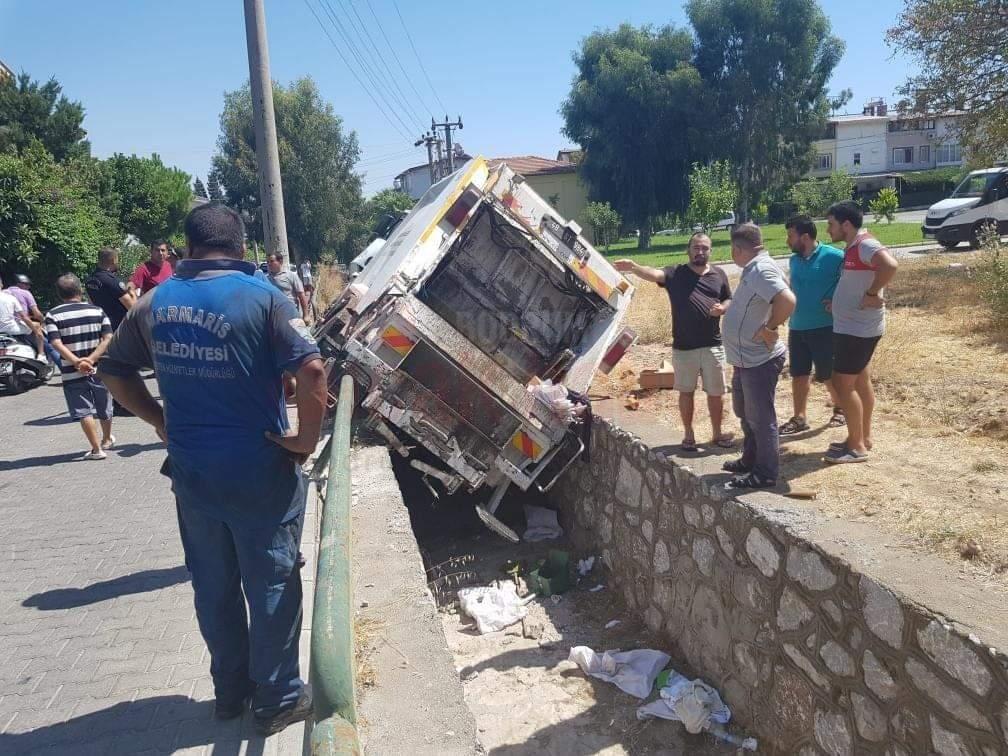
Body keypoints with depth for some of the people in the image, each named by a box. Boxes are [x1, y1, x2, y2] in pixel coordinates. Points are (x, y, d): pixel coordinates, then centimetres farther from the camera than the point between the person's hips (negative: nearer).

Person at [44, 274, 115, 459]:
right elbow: (108, 338, -9)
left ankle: (97, 449, 1)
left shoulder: (53, 315, -4)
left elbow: (56, 343, -17)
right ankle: (107, 440, 40)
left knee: (84, 412, 4)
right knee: (104, 409, 19)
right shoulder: (97, 310, 1)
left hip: (72, 373, -2)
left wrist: (77, 362, -22)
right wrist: (91, 360, -15)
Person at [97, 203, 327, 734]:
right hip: (258, 470, -5)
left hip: (191, 470, 5)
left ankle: (229, 690, 35)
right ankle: (278, 699, 22)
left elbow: (114, 370, 14)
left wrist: (160, 421, 17)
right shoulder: (260, 297, -11)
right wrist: (307, 438, -12)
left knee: (213, 585, 19)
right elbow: (311, 368, -23)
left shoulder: (156, 303, 4)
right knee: (271, 583, 9)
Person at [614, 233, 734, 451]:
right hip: (683, 346, -2)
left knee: (716, 392, 9)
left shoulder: (719, 274, 6)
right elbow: (653, 274, -22)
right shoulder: (675, 273, -4)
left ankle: (717, 433, 26)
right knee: (686, 391, 10)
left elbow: (729, 301, 15)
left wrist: (722, 308, -9)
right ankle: (688, 434, 24)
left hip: (713, 345, 2)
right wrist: (633, 267, -43)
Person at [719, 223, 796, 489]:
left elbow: (787, 300, -34)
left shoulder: (761, 270, -21)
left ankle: (766, 474, 12)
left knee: (761, 418, 0)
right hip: (746, 358, 11)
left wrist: (769, 329, -23)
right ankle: (750, 461, 38)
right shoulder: (754, 268, 10)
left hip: (759, 360, -11)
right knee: (745, 412, 23)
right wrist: (726, 309, 19)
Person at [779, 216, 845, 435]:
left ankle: (840, 409, 30)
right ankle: (800, 418, 20)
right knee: (799, 374, 9)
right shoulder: (793, 260, 7)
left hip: (824, 327, -6)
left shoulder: (834, 257, -13)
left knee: (829, 374, 7)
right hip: (797, 327, 6)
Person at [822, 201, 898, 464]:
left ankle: (856, 447, 2)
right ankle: (863, 438, 26)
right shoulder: (854, 247, 12)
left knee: (843, 383, -6)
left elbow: (890, 265, -37)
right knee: (860, 381, 15)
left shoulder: (865, 245, -19)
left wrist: (872, 295, -27)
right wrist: (837, 303, 11)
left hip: (857, 329, -10)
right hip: (852, 326, 10)